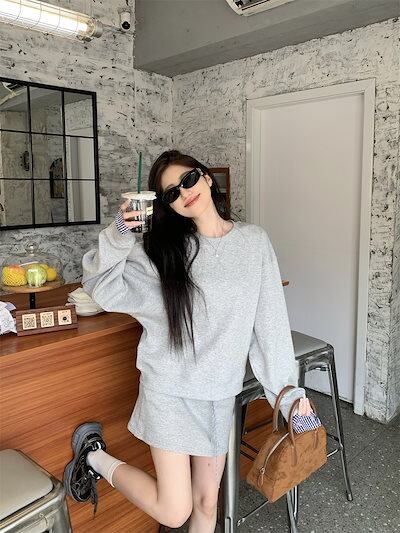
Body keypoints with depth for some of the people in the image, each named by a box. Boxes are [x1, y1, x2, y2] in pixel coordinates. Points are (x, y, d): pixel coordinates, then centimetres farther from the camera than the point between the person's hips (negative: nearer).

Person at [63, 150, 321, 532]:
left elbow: (270, 324, -1)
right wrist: (119, 235, -26)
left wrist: (291, 392, 0)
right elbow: (102, 289, -10)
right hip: (169, 389, -3)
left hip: (221, 392, 3)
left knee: (207, 502, 17)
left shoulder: (254, 241, -2)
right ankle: (95, 455, 25)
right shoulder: (162, 248, -6)